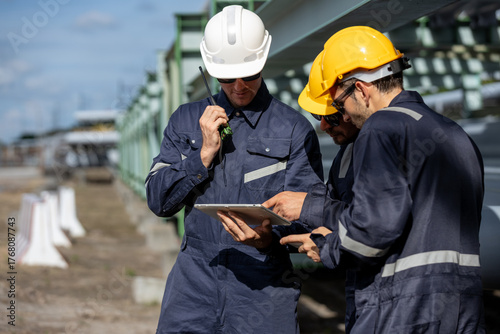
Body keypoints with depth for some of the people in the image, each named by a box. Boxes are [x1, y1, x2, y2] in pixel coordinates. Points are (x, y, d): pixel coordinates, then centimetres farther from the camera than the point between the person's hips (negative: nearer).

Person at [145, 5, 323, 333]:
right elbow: (158, 200, 5)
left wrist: (269, 235, -26)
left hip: (264, 287, -2)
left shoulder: (295, 130, -1)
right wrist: (205, 153, -8)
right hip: (194, 282, 2)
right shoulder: (186, 120, 9)